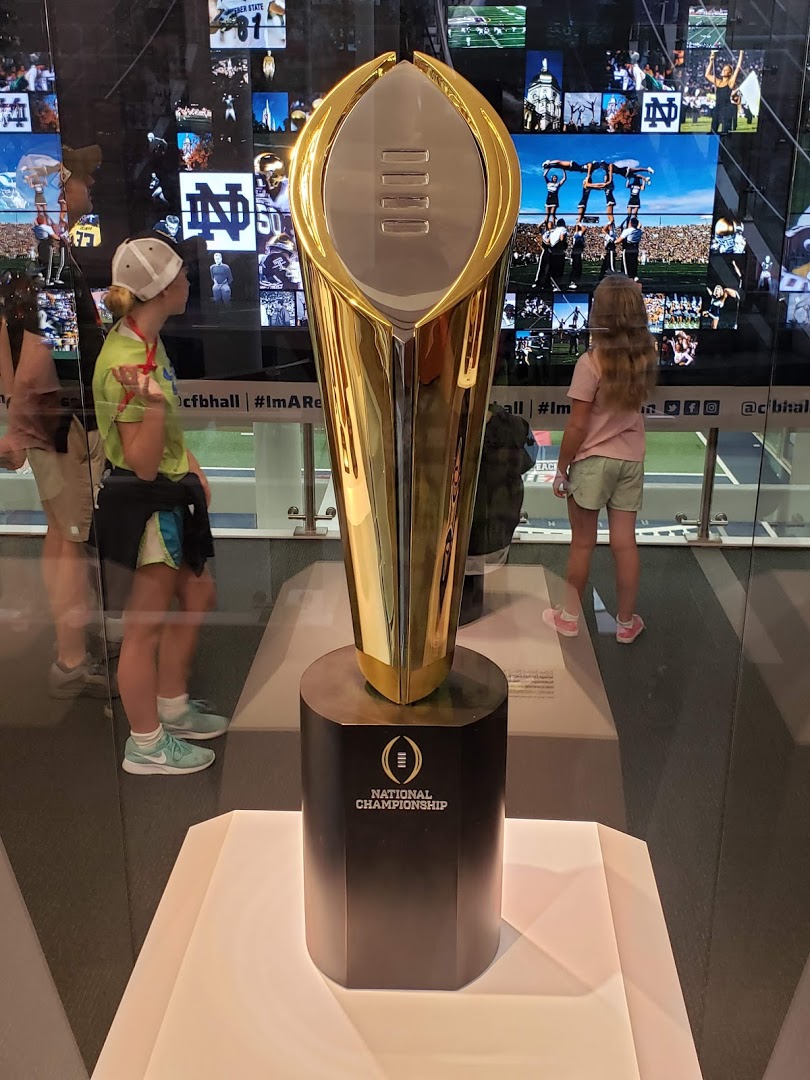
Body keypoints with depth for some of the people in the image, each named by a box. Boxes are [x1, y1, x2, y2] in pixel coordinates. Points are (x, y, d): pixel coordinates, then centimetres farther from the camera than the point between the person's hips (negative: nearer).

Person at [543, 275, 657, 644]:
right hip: (631, 459, 4)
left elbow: (577, 426, -17)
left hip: (592, 460, -4)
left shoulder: (592, 361, -18)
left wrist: (561, 469, -6)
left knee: (582, 544, 8)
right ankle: (626, 623, 20)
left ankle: (570, 617, 22)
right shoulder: (645, 356, -2)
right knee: (624, 542, 10)